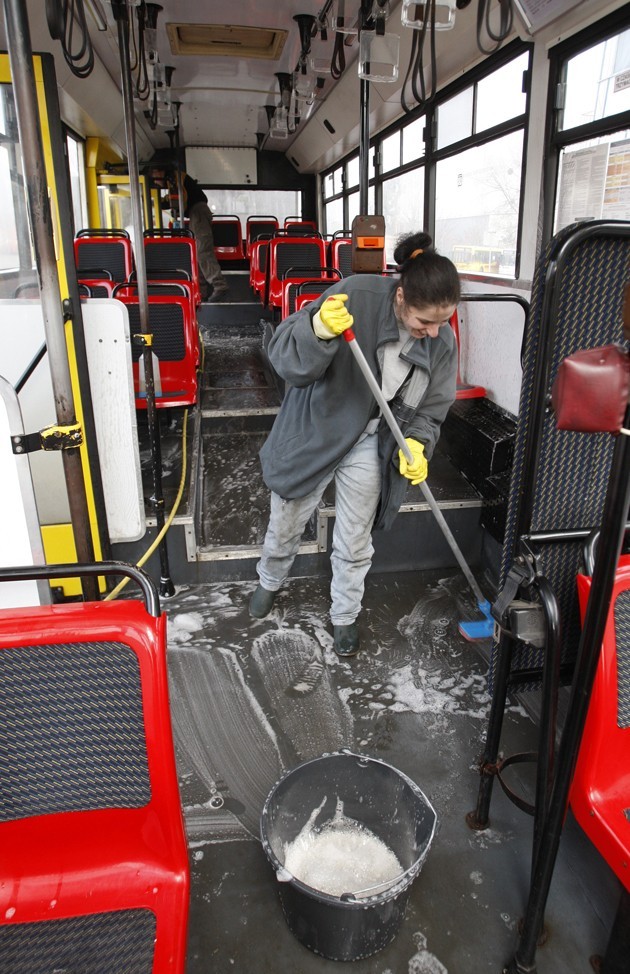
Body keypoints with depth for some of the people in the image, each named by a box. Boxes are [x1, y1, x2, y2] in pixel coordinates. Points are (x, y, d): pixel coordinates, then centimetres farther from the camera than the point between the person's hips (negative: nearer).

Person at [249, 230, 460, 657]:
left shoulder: (442, 340, -13)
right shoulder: (356, 298, -27)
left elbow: (430, 409, 0)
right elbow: (286, 360, -27)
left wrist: (416, 444, -20)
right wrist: (318, 331, -47)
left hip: (370, 446, 2)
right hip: (315, 431, -2)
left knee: (354, 544, 13)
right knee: (286, 523, 18)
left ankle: (346, 616, 40)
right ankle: (270, 581, 51)